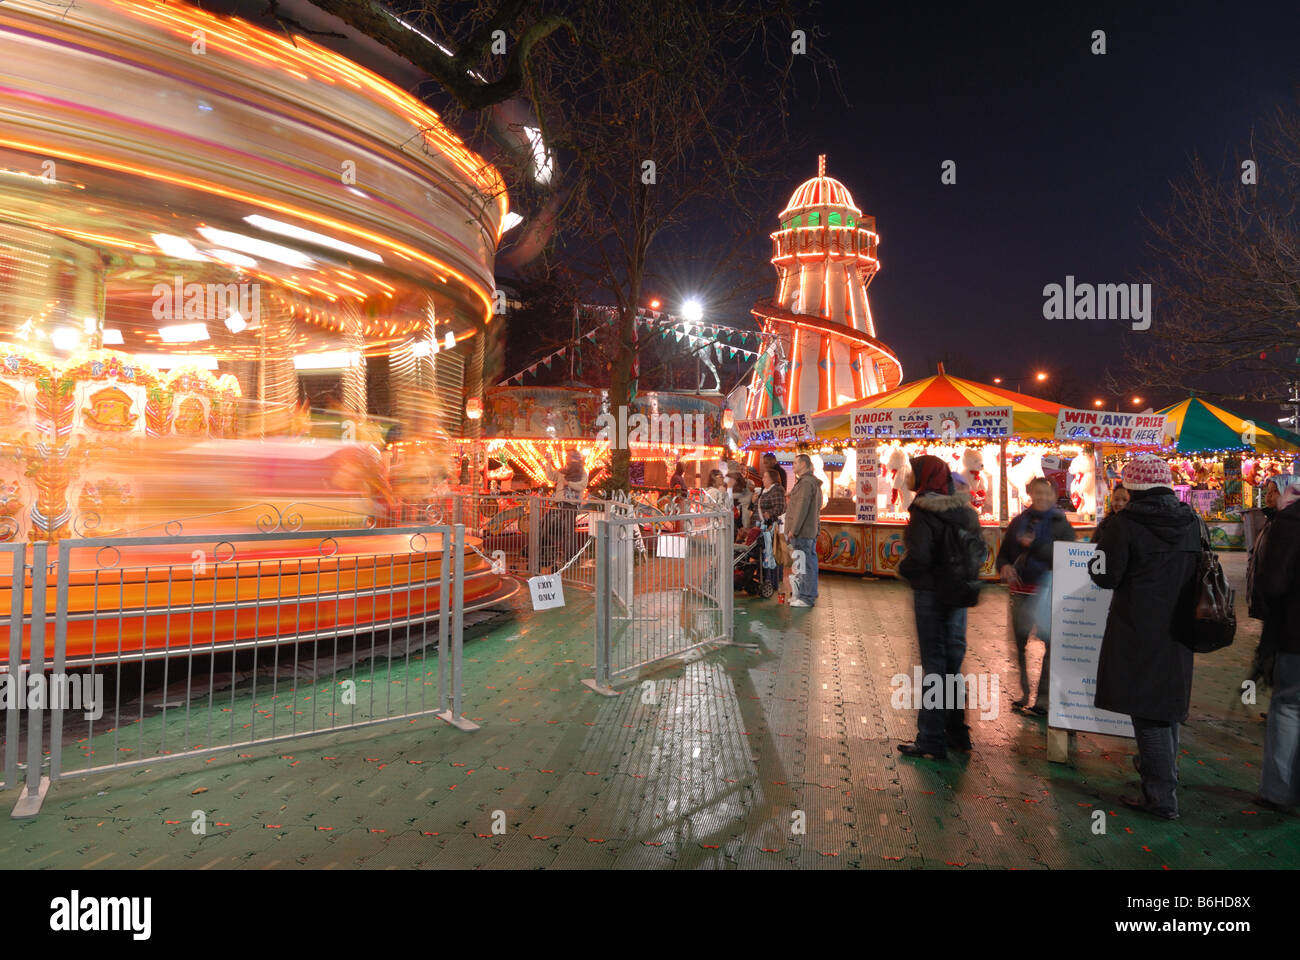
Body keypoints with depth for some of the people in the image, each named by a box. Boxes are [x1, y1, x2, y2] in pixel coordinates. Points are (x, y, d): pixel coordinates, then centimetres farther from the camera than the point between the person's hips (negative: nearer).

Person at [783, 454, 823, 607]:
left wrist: (793, 529, -18)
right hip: (812, 529, 11)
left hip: (802, 531, -11)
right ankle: (809, 594, 23)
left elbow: (802, 508, -20)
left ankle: (807, 597, -3)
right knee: (810, 562, 15)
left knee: (804, 563, -7)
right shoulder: (814, 482, 18)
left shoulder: (806, 483, -15)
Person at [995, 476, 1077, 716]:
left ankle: (1043, 699, 1)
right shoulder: (1018, 522, 11)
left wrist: (1033, 545, -21)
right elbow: (1003, 553, 14)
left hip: (1047, 591, -4)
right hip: (1020, 590, 4)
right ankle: (1023, 692, 22)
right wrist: (1004, 566, -7)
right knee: (1019, 644, 9)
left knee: (1051, 643, -7)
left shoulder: (1061, 524, 0)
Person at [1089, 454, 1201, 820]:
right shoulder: (1192, 522, 3)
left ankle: (1162, 797, 4)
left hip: (1138, 630, -6)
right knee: (1169, 700, 22)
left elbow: (1105, 576, -12)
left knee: (1146, 710, 0)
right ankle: (1159, 766, 41)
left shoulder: (1125, 524, -16)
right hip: (1178, 628, 6)